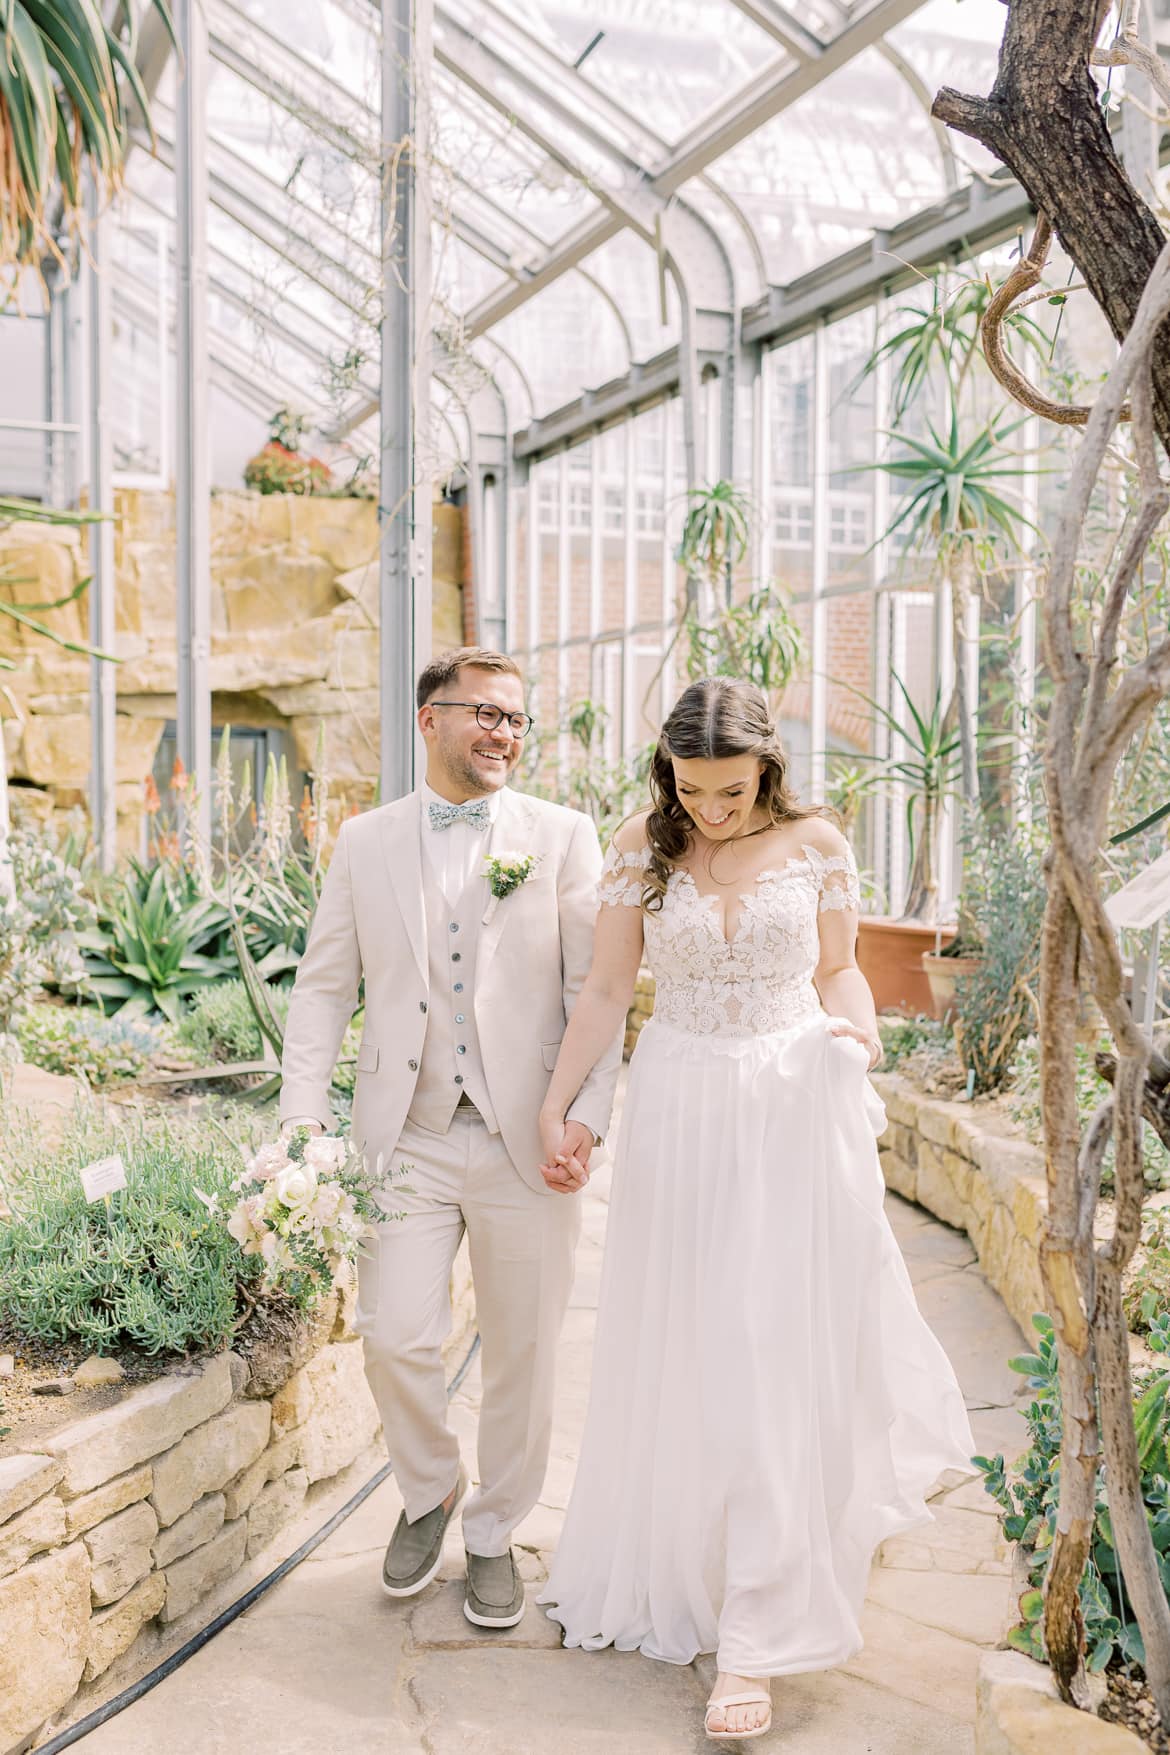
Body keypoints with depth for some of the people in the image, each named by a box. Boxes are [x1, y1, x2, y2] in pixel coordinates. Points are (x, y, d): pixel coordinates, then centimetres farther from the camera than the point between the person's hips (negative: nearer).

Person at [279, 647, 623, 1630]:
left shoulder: (564, 837, 2)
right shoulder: (366, 843, 7)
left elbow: (597, 986, -1)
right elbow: (325, 987, 8)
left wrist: (590, 1113, -12)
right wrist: (304, 1118, -2)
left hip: (526, 1142, 0)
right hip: (406, 1141, 1)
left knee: (522, 1354, 8)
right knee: (396, 1336, -6)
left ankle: (494, 1536, 31)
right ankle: (430, 1494, 26)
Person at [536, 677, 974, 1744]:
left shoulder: (815, 845, -3)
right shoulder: (642, 848, -1)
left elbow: (837, 970, 8)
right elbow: (607, 990, 3)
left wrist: (861, 1030, -12)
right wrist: (555, 1108, 2)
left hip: (795, 1114, -1)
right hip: (678, 1114, 2)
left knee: (779, 1357, -2)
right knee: (675, 1353, 11)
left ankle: (755, 1641, 7)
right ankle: (669, 1569, 36)